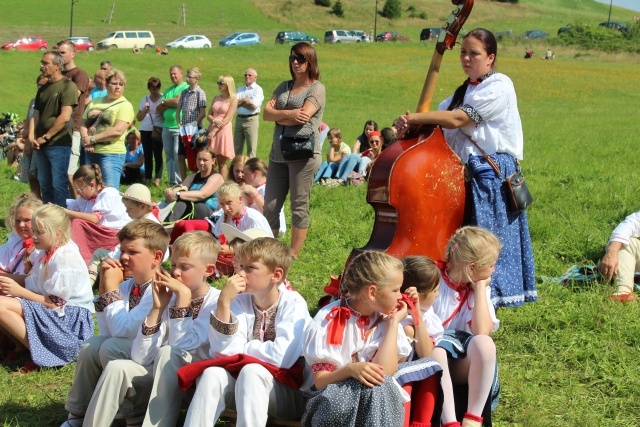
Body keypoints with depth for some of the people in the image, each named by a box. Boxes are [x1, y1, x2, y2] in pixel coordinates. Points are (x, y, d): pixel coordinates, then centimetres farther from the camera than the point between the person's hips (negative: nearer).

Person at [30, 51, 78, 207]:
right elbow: (35, 115, 14)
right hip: (41, 145, 7)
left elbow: (65, 117, -15)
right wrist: (31, 137, -4)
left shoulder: (68, 86, -8)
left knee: (59, 185, -6)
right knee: (45, 185, 11)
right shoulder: (43, 89, 16)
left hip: (59, 145, -7)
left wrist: (45, 137, -12)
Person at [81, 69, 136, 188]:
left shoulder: (125, 105, -4)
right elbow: (83, 124, 12)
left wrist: (93, 139, -12)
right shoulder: (95, 102, 16)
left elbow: (118, 130, -16)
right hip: (91, 152, 6)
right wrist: (86, 140, -9)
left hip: (112, 153, -6)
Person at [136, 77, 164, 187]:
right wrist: (145, 110, 0)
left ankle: (157, 179, -10)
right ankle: (147, 179, 3)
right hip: (145, 130, 4)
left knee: (157, 154, -9)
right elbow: (138, 118, 15)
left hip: (158, 130, -4)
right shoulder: (145, 100, 16)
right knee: (147, 155, 3)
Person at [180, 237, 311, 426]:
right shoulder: (240, 302, 2)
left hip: (289, 394, -4)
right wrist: (223, 302, -19)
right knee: (213, 373, -24)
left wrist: (240, 350, -9)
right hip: (242, 388, 4)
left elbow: (282, 357, -23)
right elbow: (226, 351, -11)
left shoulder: (293, 304, -10)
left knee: (250, 370, -32)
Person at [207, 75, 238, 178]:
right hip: (212, 130, 5)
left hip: (224, 131, -5)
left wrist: (214, 131, -15)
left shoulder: (233, 100, -1)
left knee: (222, 162, -2)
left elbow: (227, 119, -9)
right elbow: (209, 115, 12)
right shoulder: (216, 99, 16)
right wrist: (214, 121, -12)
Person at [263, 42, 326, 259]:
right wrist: (289, 114, -13)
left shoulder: (317, 88, 1)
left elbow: (303, 116, -14)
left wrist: (278, 116, 0)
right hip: (278, 154, 6)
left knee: (299, 207, 0)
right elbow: (267, 113, 5)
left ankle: (293, 255, 6)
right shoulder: (284, 87, 18)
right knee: (270, 206, 5)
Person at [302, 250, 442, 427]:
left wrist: (393, 323, -13)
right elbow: (320, 381, -17)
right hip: (334, 398, -6)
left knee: (428, 368, -5)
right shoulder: (328, 322, -14)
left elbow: (385, 372, -17)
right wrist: (350, 369, -36)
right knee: (377, 386, -35)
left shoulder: (384, 317, -2)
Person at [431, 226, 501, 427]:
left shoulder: (480, 289, 3)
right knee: (437, 352, -39)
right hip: (430, 352, -3)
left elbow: (482, 332, -14)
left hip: (464, 365, 3)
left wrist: (480, 287, -10)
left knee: (484, 343, -31)